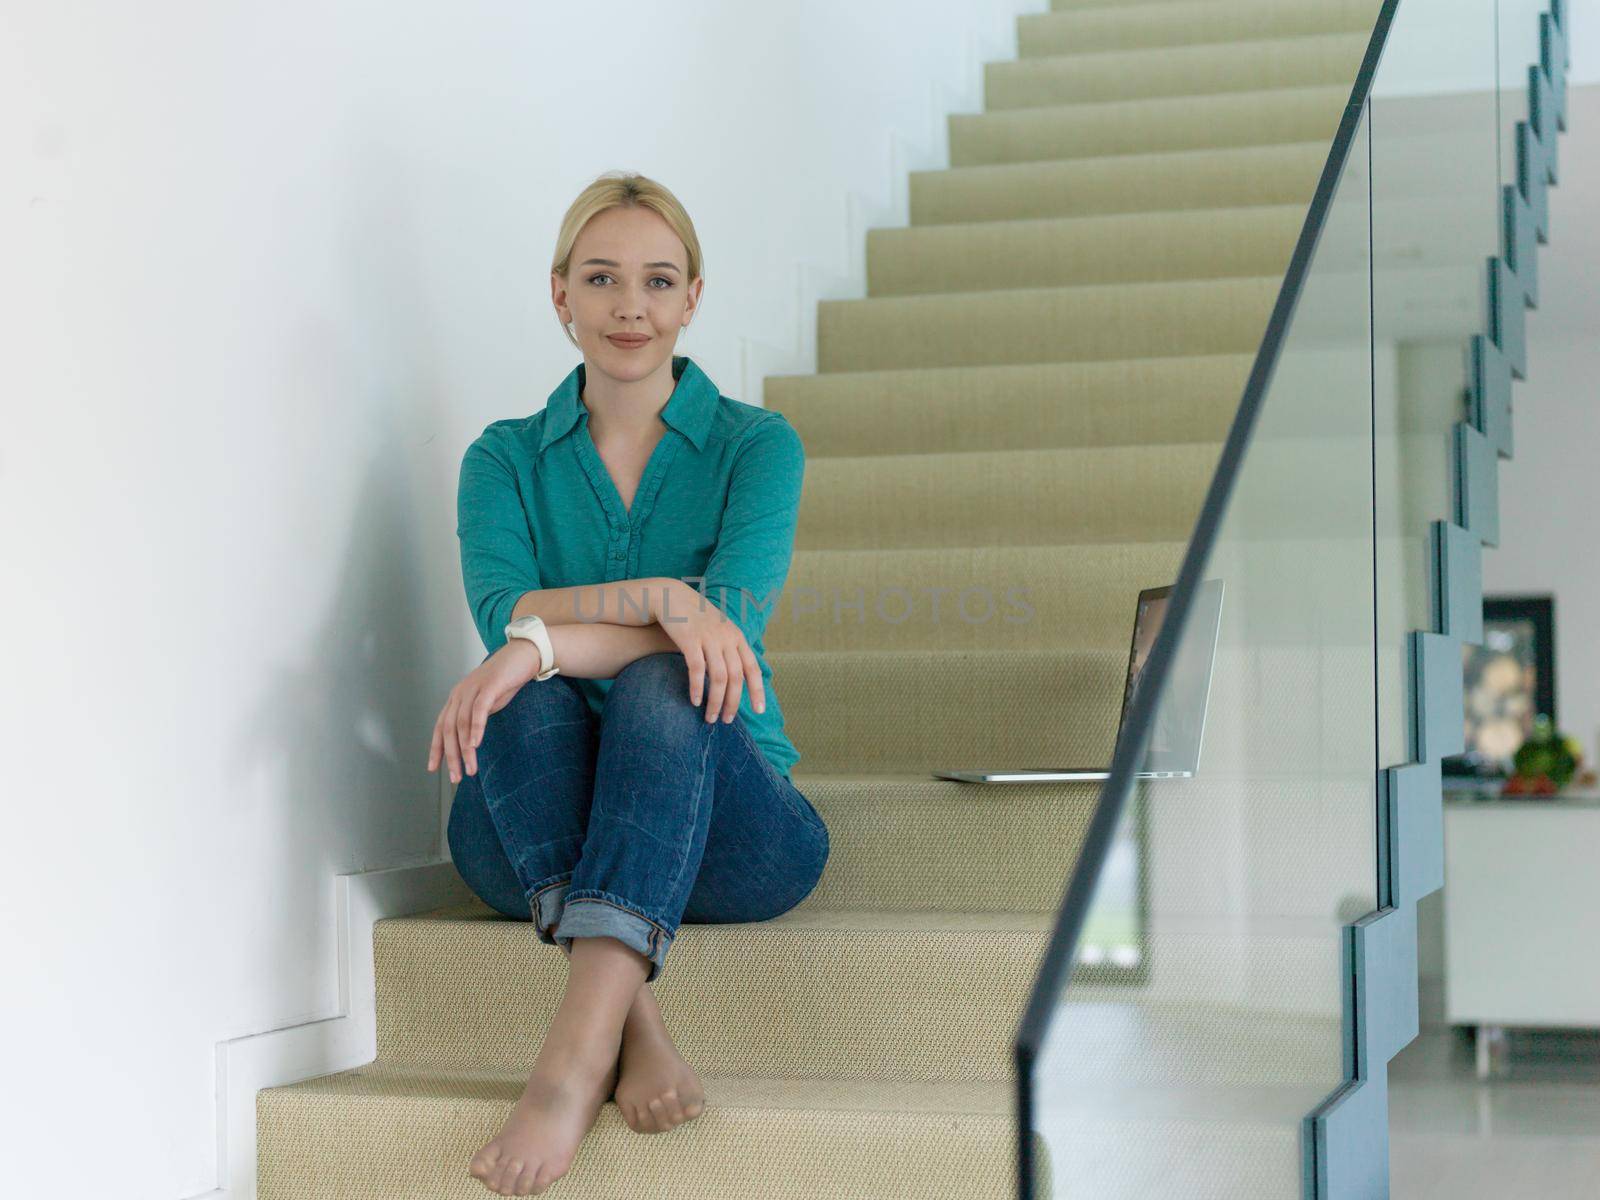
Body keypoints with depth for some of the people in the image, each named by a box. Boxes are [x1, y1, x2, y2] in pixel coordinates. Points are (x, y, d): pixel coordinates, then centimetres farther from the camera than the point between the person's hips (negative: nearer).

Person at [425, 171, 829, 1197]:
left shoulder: (757, 446, 5)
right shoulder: (506, 460, 10)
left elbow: (734, 616, -14)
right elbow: (500, 609, -10)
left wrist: (547, 636, -28)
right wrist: (658, 596, -28)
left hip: (727, 832, -1)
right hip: (537, 836, 2)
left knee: (662, 684, -33)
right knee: (531, 701, -30)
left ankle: (579, 1046, -49)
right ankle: (632, 1018, -43)